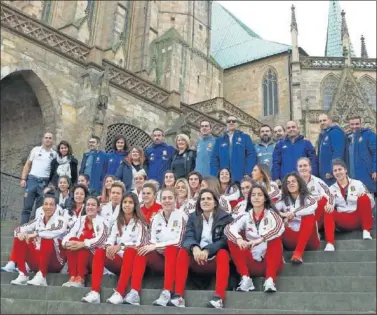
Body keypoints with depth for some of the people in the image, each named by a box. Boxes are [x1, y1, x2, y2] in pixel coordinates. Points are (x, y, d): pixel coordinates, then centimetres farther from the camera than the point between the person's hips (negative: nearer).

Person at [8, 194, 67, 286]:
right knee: (19, 240, -8)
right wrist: (20, 233, -17)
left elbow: (55, 232, -29)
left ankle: (41, 277, -33)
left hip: (55, 262, -5)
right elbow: (19, 229, 6)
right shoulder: (38, 220, 9)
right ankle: (22, 275, -17)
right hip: (38, 261, 5)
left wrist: (36, 234, -27)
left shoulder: (60, 220, -7)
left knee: (47, 240, -32)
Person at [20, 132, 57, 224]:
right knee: (27, 206, -2)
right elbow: (27, 165, 8)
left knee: (40, 208, 4)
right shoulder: (36, 149, 9)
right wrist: (23, 179, -1)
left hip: (45, 182, 1)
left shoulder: (54, 154, 9)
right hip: (32, 179, 0)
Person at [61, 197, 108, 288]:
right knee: (72, 241, -24)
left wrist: (83, 244, -32)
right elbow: (69, 235, -3)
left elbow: (100, 239, -18)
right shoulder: (80, 220, 11)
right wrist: (66, 243, -26)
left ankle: (80, 278, -35)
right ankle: (72, 277, -31)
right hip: (78, 254, 4)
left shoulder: (102, 221, -1)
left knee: (83, 242, -30)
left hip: (95, 254, -3)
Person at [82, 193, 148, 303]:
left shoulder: (140, 223, 0)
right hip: (118, 259, 5)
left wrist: (121, 246, -27)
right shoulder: (118, 222, 15)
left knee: (130, 251, -37)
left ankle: (119, 293, -44)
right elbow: (111, 238, 4)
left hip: (132, 259, -4)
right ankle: (95, 292, -34)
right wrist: (109, 246, -21)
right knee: (99, 251, -20)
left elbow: (139, 243, -13)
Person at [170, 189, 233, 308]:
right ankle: (178, 296, -32)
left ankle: (219, 297, -41)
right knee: (183, 252, -25)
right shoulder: (193, 217, 8)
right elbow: (187, 237, -5)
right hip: (197, 259, 2)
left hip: (216, 258, -2)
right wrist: (194, 247, -29)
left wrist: (208, 250, -27)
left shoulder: (225, 217, 0)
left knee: (223, 253, -33)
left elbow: (225, 240, -10)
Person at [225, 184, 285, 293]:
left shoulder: (271, 214, -3)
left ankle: (270, 280, -35)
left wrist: (261, 239, -39)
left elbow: (280, 227, -25)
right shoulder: (245, 216, 2)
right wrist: (238, 239, -36)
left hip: (270, 261, -2)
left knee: (276, 239, -26)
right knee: (232, 241, -16)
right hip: (251, 262, 2)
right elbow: (228, 228, -15)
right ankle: (246, 278, -25)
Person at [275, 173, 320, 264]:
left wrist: (294, 213, -26)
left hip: (308, 239, -2)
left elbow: (313, 206, -23)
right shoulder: (284, 201, 11)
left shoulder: (307, 197, 2)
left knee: (309, 217, -29)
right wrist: (283, 215, -25)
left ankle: (298, 252, -40)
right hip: (291, 240, 2)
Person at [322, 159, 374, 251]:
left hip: (359, 218, -1)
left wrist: (365, 196, -15)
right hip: (343, 221, 1)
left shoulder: (357, 184, 5)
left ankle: (366, 231, -16)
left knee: (364, 198, -24)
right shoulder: (332, 189, 10)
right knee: (327, 211, -26)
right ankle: (330, 243, -40)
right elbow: (329, 206, 1)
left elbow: (371, 204, 5)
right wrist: (329, 205, -22)